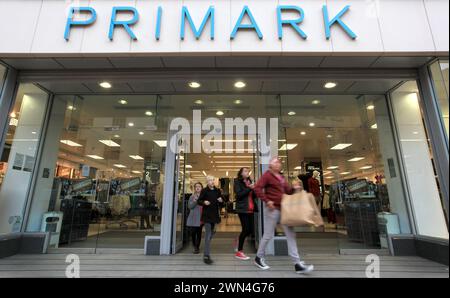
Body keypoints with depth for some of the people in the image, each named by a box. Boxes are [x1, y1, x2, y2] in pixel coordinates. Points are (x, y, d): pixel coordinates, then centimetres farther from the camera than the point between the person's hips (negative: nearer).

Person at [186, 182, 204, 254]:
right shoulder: (192, 196, 3)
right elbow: (189, 206, -7)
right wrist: (195, 200, -18)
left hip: (201, 218, 0)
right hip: (193, 218, 1)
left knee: (199, 233, 5)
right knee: (193, 232, 4)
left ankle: (197, 247, 21)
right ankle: (194, 245, 32)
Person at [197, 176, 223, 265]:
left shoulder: (217, 191, 6)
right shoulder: (204, 190, -6)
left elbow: (221, 203, 13)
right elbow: (198, 201, -3)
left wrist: (221, 201, -9)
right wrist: (204, 202, -22)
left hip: (214, 215, 5)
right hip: (207, 215, -5)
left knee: (210, 235, 15)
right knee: (208, 235, -11)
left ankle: (206, 254, 31)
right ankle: (206, 256, -9)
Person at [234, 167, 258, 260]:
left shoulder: (250, 182, 17)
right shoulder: (237, 182, -3)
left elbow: (253, 196, 18)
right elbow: (239, 195, -15)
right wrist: (249, 188, -18)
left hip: (250, 209, 7)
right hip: (242, 209, -7)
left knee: (250, 229, 5)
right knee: (246, 229, -8)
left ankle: (239, 242, 30)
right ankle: (239, 252, 7)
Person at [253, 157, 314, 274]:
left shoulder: (281, 177, 17)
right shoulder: (267, 175, -8)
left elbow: (287, 192, 21)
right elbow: (257, 188, -18)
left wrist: (293, 188, 1)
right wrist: (267, 201, -22)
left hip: (284, 208, 8)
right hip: (272, 209, -8)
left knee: (291, 235, 4)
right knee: (268, 235, 3)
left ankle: (297, 264, 10)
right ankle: (259, 258, 23)